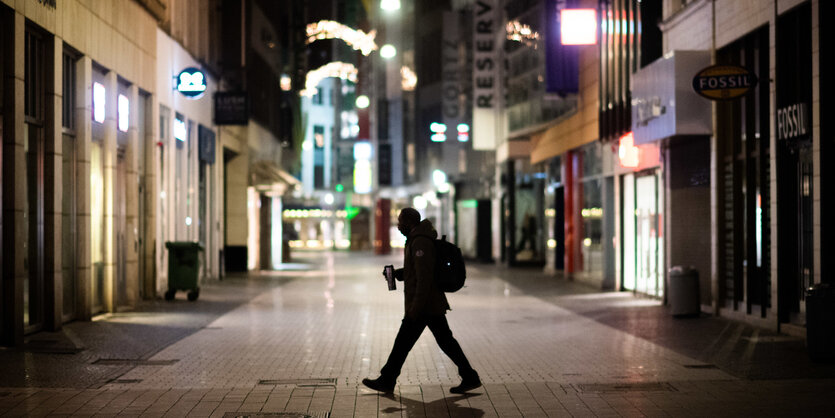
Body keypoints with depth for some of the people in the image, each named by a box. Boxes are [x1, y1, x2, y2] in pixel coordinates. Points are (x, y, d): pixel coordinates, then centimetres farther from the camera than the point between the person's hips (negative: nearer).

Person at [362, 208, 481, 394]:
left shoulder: (420, 242, -17)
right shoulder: (418, 239, 16)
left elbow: (424, 277, -23)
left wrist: (415, 308, -23)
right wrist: (397, 273, 9)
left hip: (423, 306, -10)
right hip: (434, 304, 10)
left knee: (403, 342, 0)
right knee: (445, 341, 10)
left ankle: (386, 381, 9)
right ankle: (470, 378, 10)